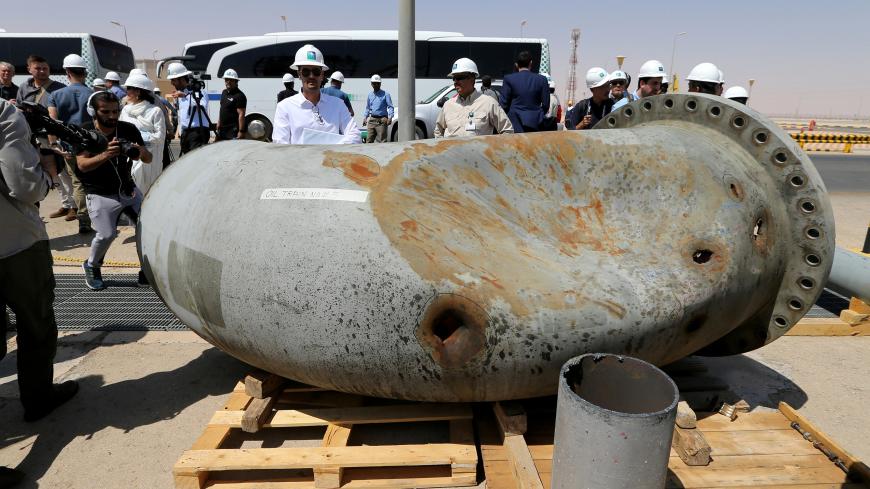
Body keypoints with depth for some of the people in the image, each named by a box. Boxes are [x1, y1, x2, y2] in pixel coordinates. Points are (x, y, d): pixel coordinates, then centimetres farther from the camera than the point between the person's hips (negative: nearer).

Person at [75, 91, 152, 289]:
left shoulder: (128, 129, -1)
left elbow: (149, 159, 0)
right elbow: (82, 165, -18)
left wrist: (141, 151, -25)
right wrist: (105, 155, -37)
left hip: (128, 189, 3)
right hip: (101, 194, -3)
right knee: (107, 234, -15)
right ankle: (91, 266, 16)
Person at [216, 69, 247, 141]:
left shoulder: (239, 95, -12)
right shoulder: (224, 93, 16)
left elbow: (241, 114, -18)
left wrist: (241, 131, -23)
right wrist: (218, 129, 20)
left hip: (233, 131, -9)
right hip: (222, 130, 9)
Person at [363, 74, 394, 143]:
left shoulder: (385, 94, -1)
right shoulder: (370, 95, 16)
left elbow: (390, 107, -6)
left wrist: (390, 117, -20)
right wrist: (365, 117, 14)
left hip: (381, 120, -5)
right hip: (372, 120, 6)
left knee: (382, 141, -5)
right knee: (369, 140, 6)